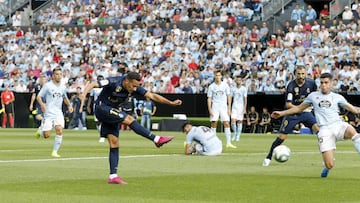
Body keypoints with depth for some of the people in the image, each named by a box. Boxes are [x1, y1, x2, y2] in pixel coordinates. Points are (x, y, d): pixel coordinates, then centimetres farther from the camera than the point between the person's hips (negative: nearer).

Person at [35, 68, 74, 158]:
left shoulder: (63, 86, 9)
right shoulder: (47, 85, -6)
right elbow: (38, 97, -3)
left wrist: (69, 105, 9)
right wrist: (42, 104, -22)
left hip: (58, 113, 3)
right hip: (48, 113, -3)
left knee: (59, 130, -17)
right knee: (47, 135, -6)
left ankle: (55, 151, -4)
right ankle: (40, 130, 31)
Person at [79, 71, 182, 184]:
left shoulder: (135, 88, -7)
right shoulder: (113, 82, -23)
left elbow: (152, 96, -6)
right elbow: (93, 85, -29)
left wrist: (171, 103, -13)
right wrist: (84, 93, -49)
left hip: (113, 113, 7)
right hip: (101, 108, -7)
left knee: (114, 144, -1)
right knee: (129, 119, -22)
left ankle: (113, 176, -2)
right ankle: (156, 139, -18)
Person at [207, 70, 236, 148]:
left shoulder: (225, 85, 3)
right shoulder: (211, 86, 0)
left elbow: (228, 96, 7)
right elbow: (209, 98, 1)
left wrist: (229, 108, 1)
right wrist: (210, 109, -8)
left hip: (224, 107, 1)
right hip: (215, 107, -1)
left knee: (226, 123, -7)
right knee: (214, 123, -4)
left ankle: (228, 142, -8)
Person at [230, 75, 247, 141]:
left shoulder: (244, 89, -2)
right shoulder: (233, 89, 6)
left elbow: (245, 99, -2)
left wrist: (244, 109, -9)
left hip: (241, 107, -2)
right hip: (234, 107, 2)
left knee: (239, 121, 0)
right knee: (233, 121, -9)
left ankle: (238, 136, 8)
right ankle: (235, 134, 10)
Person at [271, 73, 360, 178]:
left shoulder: (337, 97, 16)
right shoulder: (313, 96, 19)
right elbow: (299, 108, 29)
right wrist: (281, 113, 28)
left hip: (338, 125, 0)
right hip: (324, 129, 0)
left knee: (351, 131, -40)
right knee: (329, 165, -13)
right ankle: (326, 169, 25)